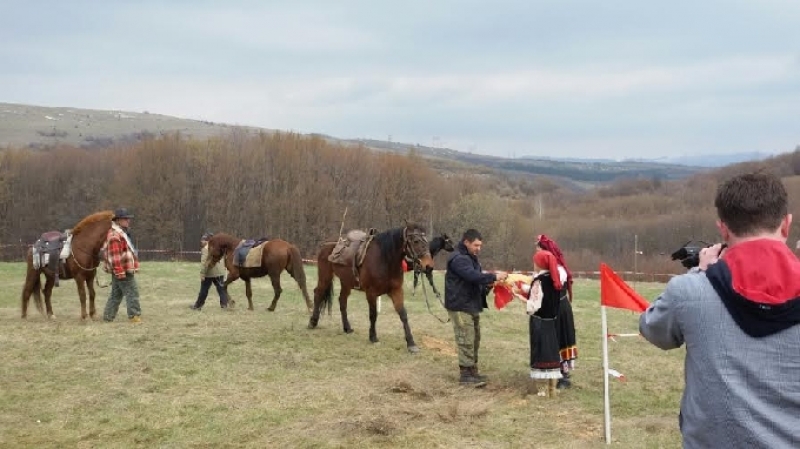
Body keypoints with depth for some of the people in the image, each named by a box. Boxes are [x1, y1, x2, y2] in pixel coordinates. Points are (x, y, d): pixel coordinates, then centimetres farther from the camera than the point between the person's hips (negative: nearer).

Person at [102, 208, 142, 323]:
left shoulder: (121, 233, 17)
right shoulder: (114, 235, -18)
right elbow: (115, 255, -24)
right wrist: (120, 271, -27)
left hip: (121, 270, 11)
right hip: (122, 270, -11)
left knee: (116, 294, 15)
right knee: (132, 292, -6)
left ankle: (108, 316, 20)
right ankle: (134, 316, -3)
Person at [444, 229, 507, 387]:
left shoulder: (471, 257, 16)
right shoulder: (458, 259, -18)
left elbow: (476, 278, 16)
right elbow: (473, 276, -30)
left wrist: (488, 284, -3)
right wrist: (494, 276, -26)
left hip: (472, 305, 10)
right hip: (460, 306, -10)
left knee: (474, 340, 15)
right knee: (466, 340, -8)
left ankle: (472, 370, 23)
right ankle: (465, 374, -3)